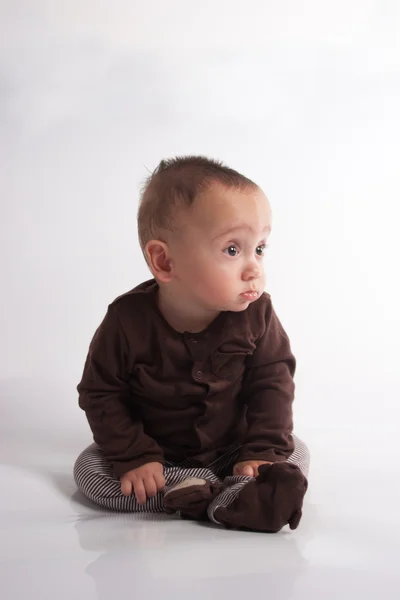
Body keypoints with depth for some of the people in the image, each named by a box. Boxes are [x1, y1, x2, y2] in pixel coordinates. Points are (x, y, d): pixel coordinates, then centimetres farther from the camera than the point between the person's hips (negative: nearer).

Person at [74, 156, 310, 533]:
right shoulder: (128, 319, -23)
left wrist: (264, 452, -22)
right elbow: (101, 393, -14)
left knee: (295, 453, -15)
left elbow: (272, 381, -11)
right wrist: (134, 457, -21)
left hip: (231, 449, 1)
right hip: (157, 454, -1)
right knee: (88, 469, -20)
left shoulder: (256, 315, -18)